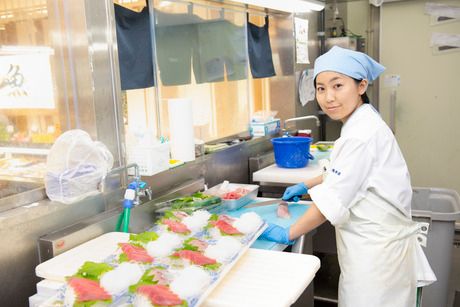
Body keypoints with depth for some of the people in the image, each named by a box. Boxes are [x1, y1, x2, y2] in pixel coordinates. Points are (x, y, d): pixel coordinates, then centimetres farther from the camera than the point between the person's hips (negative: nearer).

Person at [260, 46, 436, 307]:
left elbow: (332, 202, -22)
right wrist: (306, 186, 20)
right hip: (377, 242, 9)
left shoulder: (362, 134, -24)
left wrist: (288, 234, -14)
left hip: (376, 250, -9)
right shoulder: (363, 123, 6)